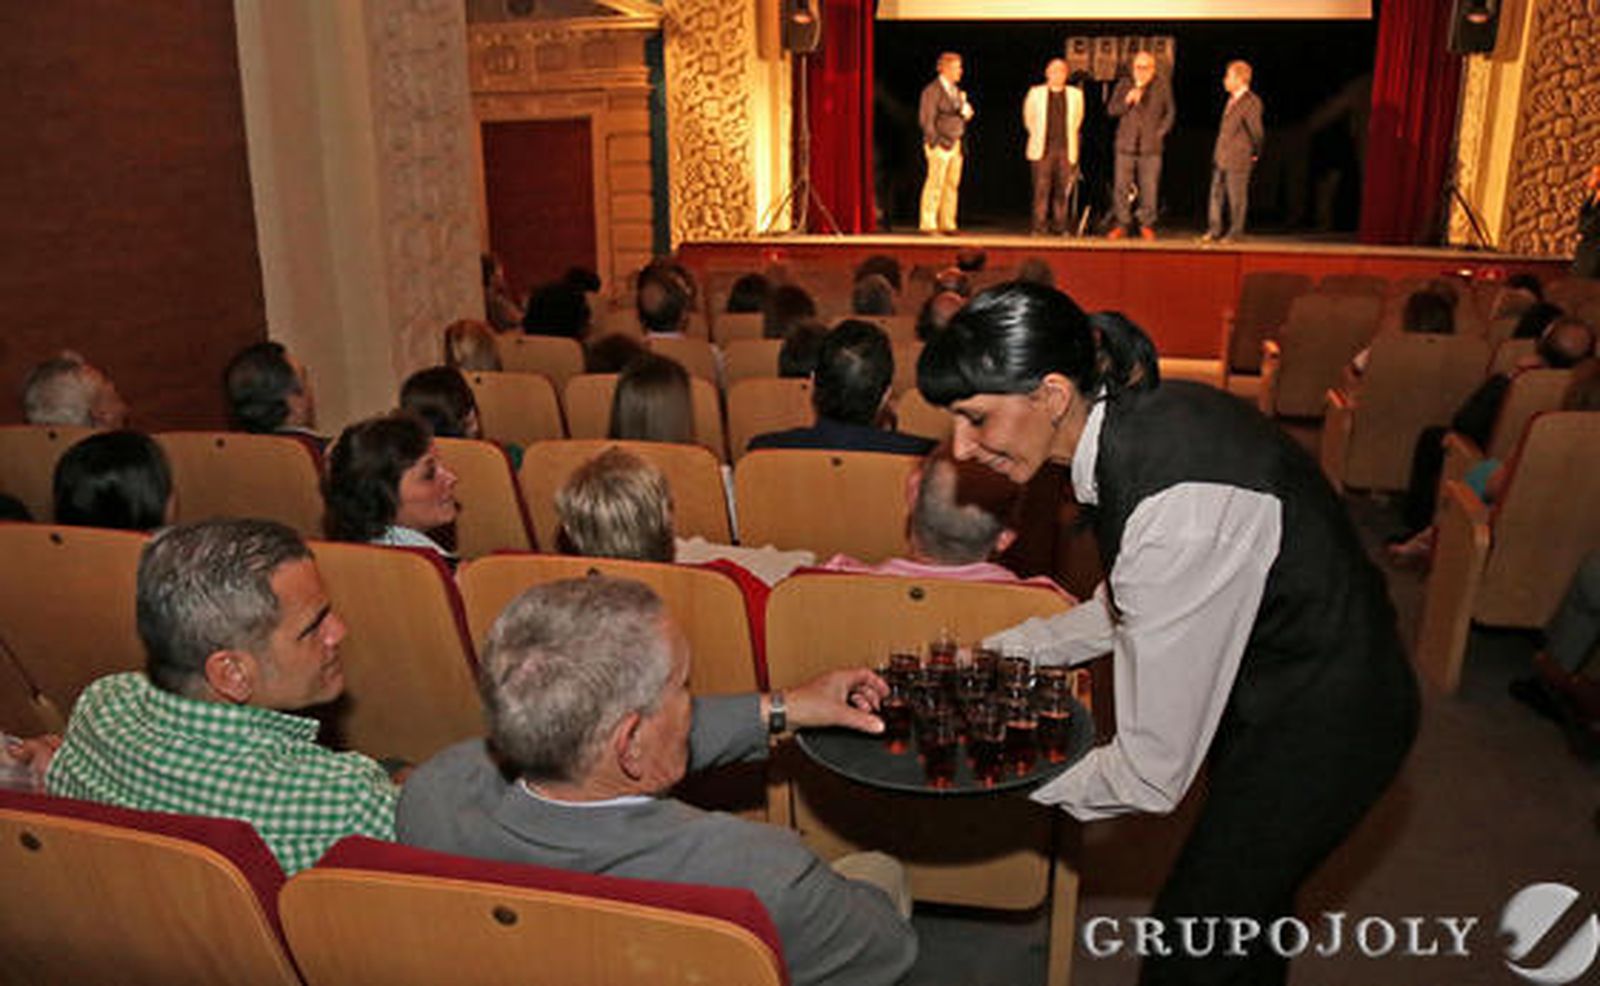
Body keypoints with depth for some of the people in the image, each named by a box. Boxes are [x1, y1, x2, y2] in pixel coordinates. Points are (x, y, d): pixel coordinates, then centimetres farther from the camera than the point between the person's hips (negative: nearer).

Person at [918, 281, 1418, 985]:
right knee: (1245, 909, 26)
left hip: (1322, 726, -8)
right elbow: (1124, 608, 10)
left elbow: (1153, 774, -28)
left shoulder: (1177, 512, -37)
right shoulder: (1135, 414, -9)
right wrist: (988, 659, 6)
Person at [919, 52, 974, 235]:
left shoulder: (955, 90, 16)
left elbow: (966, 114, 20)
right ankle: (928, 225, -4)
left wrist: (965, 108, -2)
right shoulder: (932, 90, -8)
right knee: (935, 184, -8)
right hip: (940, 145, -8)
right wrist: (937, 142, -14)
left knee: (952, 185, 6)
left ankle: (947, 225, 10)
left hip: (955, 144, 8)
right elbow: (926, 119, -12)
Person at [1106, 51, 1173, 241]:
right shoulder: (1124, 84, 8)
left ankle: (1147, 225, 7)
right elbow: (1111, 109, 5)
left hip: (1151, 147, -1)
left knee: (1149, 188, -4)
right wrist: (1127, 101, -13)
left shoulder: (1162, 86, 6)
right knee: (1121, 186, -2)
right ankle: (1122, 224, 8)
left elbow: (1170, 113, 13)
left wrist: (1160, 132, 4)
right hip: (1126, 145, 1)